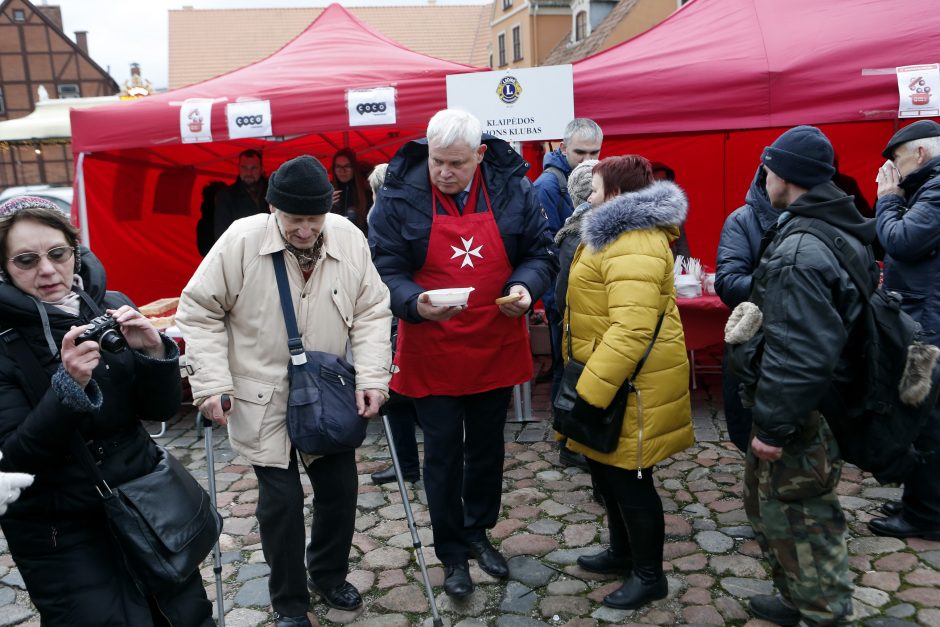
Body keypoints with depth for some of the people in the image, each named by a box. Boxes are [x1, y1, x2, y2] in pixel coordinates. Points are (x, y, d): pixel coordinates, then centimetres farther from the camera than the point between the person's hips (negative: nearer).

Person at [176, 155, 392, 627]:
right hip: (262, 401, -3)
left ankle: (329, 575, 40)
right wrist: (212, 384, -14)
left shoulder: (350, 239, -9)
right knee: (282, 500, 2)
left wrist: (372, 377, -12)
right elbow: (199, 311, -9)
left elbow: (372, 311, -3)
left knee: (340, 488, 12)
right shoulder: (241, 240, -17)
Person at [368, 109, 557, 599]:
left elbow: (541, 251, 3)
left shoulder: (512, 186, -5)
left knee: (488, 445, 19)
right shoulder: (400, 195, -12)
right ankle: (452, 554, 28)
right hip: (432, 352, -2)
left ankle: (478, 532, 42)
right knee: (443, 452, 8)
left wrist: (525, 286, -18)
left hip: (496, 347, 3)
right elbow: (385, 270, -10)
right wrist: (414, 303, -30)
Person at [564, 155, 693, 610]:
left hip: (630, 383, -11)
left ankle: (649, 575, 21)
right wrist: (589, 382, 24)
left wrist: (591, 392, -30)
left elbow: (632, 329, -32)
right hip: (611, 375, 11)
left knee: (628, 478, 3)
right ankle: (623, 552, 39)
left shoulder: (633, 245, -22)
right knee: (606, 469, 21)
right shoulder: (622, 235, 15)